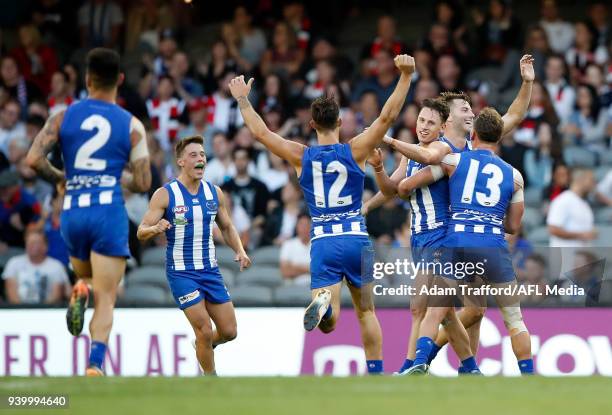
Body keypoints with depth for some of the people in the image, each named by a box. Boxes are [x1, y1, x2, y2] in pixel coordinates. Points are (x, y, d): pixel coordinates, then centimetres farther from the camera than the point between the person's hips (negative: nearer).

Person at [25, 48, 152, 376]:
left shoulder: (63, 117, 6)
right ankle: (95, 364, -25)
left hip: (72, 213, 2)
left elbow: (34, 159, -5)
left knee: (86, 275, 30)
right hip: (109, 213, -2)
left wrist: (58, 178, 14)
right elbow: (142, 183, 0)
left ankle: (80, 291, -6)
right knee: (105, 299, -4)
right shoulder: (132, 125, 3)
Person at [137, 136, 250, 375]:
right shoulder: (165, 194, -10)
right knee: (205, 331, -13)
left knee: (229, 331, 4)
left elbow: (226, 227, 17)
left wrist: (240, 251, -1)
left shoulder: (214, 193, 4)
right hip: (181, 272, -5)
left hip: (210, 270, 5)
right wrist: (155, 228, -34)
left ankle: (201, 346, 37)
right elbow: (141, 232, -10)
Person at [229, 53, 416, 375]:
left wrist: (243, 100, 23)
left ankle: (323, 302, -44)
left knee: (328, 322, -9)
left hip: (323, 243, 0)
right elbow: (387, 117, -5)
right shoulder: (355, 151, 0)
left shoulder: (301, 156, 3)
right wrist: (405, 76, -4)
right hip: (357, 239, 0)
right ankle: (376, 375, 13)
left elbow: (260, 132, 10)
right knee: (366, 312, 15)